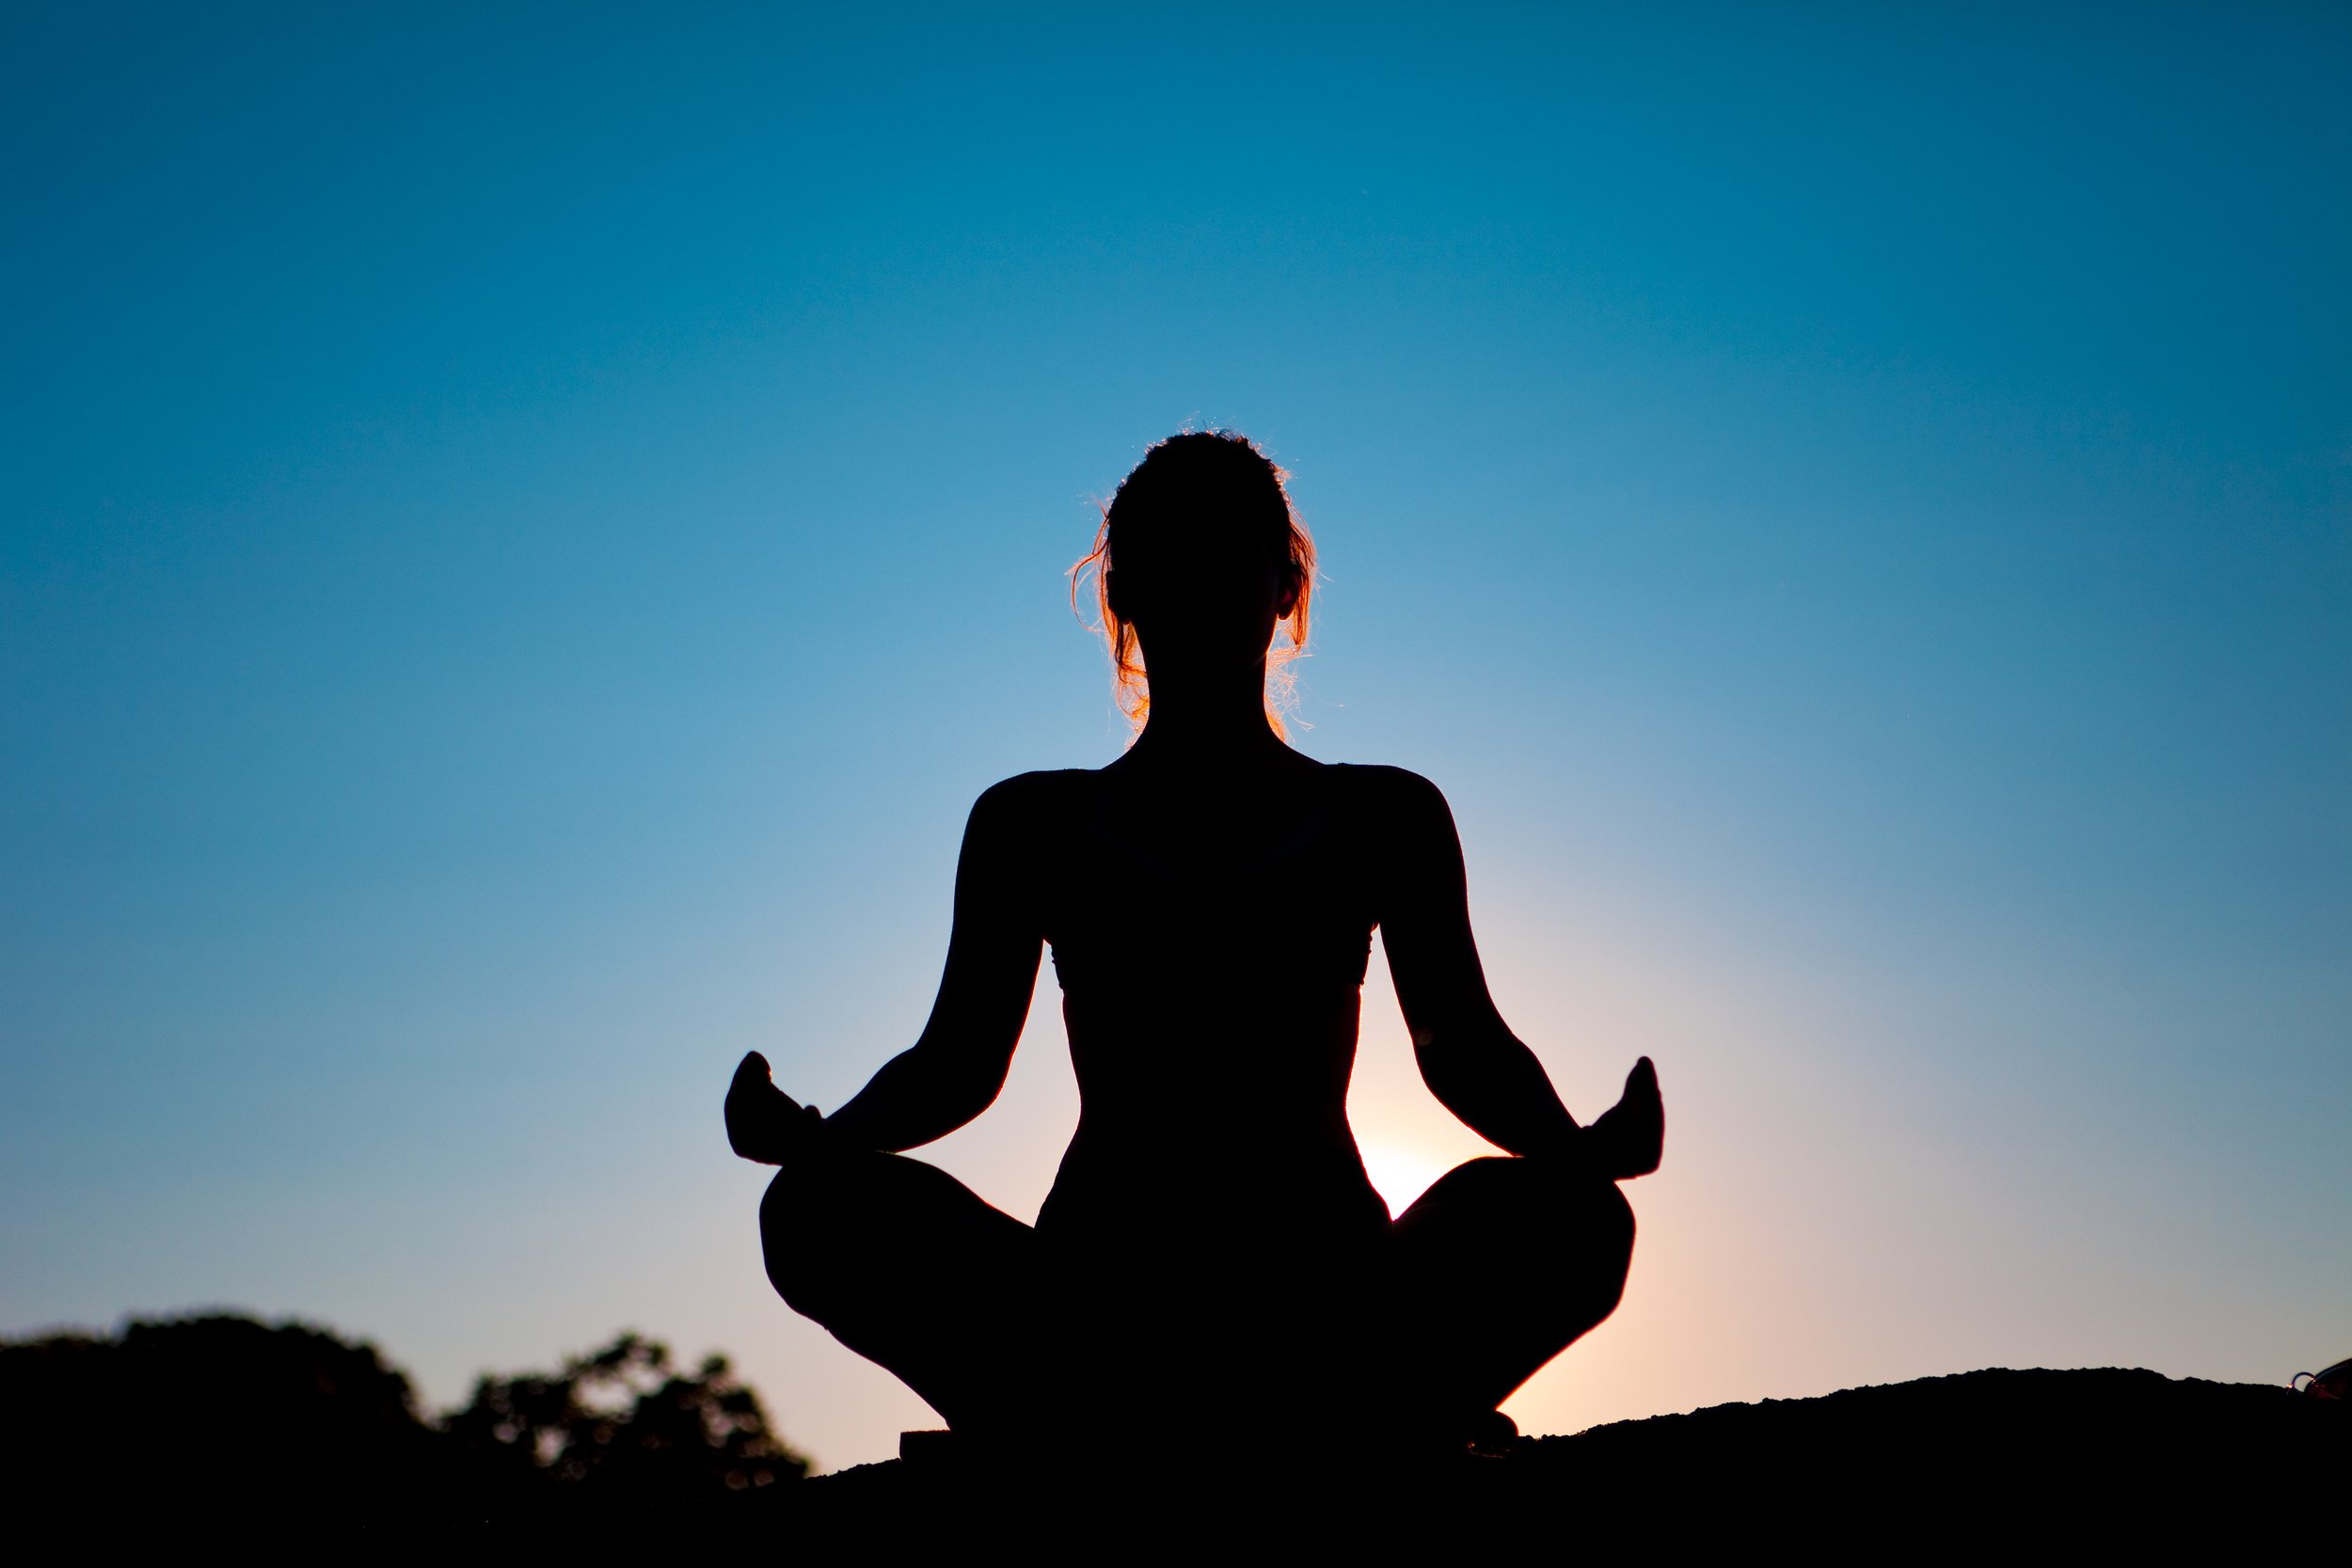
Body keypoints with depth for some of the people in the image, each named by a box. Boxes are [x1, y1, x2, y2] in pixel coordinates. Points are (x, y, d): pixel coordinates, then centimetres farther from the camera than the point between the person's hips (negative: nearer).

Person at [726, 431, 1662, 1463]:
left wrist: (1575, 1147, -17)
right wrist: (821, 1137, -12)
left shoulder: (1385, 821, 16)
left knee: (1563, 1214, -30)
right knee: (826, 1207, -26)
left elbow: (1462, 1042, 5)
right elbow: (959, 1059, 9)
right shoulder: (1033, 825, 17)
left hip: (1324, 1316, 0)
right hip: (1101, 1309, 1)